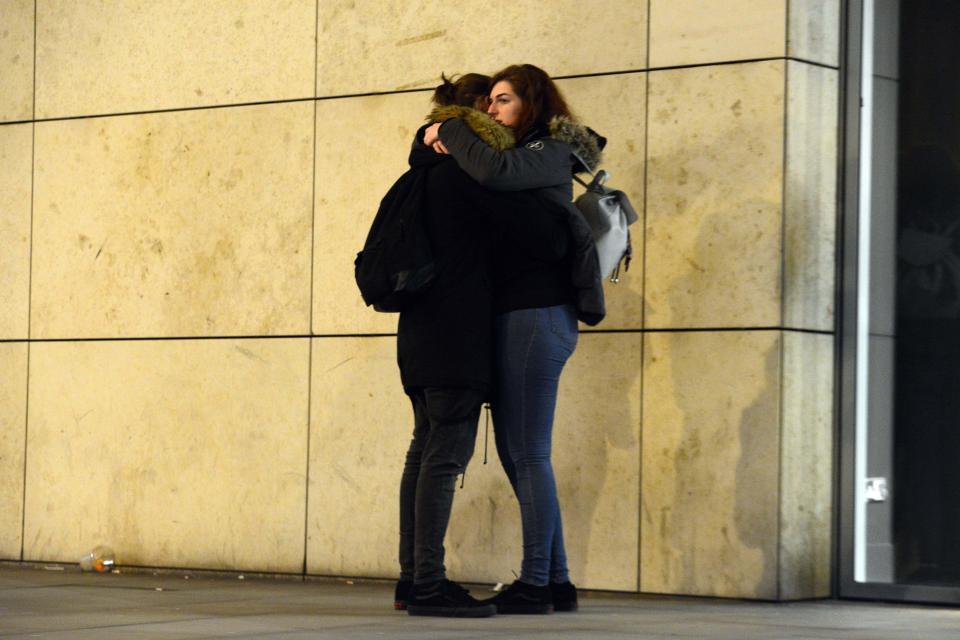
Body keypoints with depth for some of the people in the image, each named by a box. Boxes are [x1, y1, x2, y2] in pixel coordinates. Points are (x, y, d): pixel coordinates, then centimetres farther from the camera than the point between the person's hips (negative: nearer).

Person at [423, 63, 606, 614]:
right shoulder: (522, 159, 21)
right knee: (515, 450, 10)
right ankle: (556, 580, 14)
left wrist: (449, 132, -12)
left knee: (528, 452, -7)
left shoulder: (550, 154, -7)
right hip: (518, 317, 9)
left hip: (538, 315, -9)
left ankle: (536, 583, -4)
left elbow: (493, 171, -24)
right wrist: (449, 149, 1)